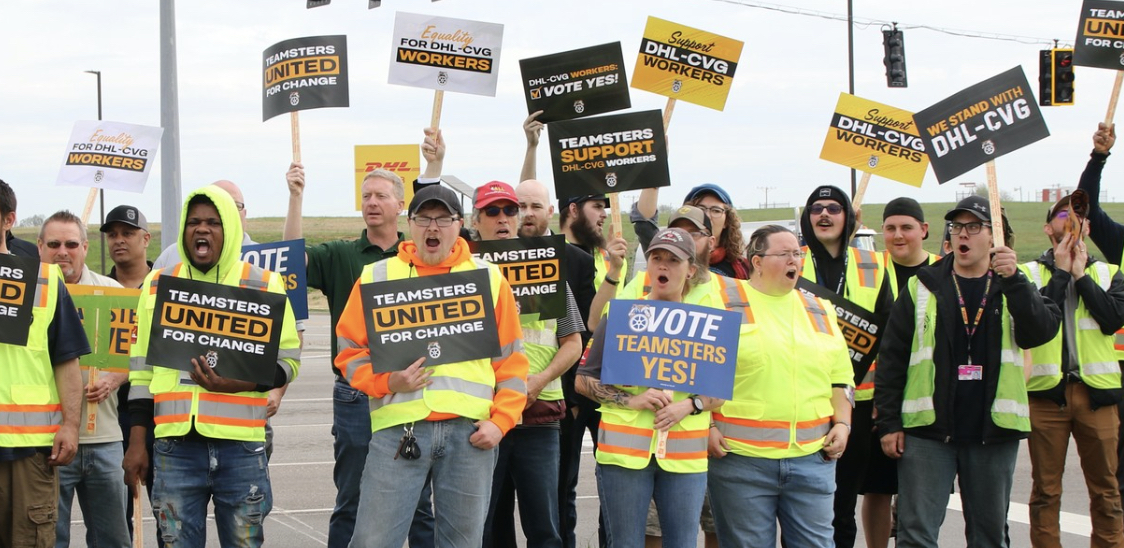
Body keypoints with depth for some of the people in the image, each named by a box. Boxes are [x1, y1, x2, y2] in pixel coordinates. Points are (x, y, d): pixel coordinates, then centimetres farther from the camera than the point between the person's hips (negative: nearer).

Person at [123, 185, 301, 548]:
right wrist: (137, 441, 8)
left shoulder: (263, 285, 4)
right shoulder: (158, 284, 11)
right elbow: (142, 368, 13)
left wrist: (238, 383, -13)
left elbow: (287, 360, 5)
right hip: (175, 445, 2)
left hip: (241, 446, -2)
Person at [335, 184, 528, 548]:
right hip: (398, 428, -1)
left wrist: (500, 421, 0)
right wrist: (387, 382, -10)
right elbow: (350, 351, 8)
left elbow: (511, 361, 11)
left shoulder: (489, 278, 11)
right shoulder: (377, 276, 8)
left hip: (470, 432, 1)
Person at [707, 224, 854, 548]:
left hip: (812, 457, 4)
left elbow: (840, 378, 20)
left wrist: (842, 423, 7)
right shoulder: (725, 304, 1)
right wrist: (707, 427, -9)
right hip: (740, 456, -4)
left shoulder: (819, 311, 16)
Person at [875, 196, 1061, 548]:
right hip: (928, 430, -1)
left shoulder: (1015, 290, 9)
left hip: (993, 433, 2)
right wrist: (888, 423, -3)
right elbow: (891, 358, 4)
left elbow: (1042, 331, -11)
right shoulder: (923, 288, 5)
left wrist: (1012, 280, -22)